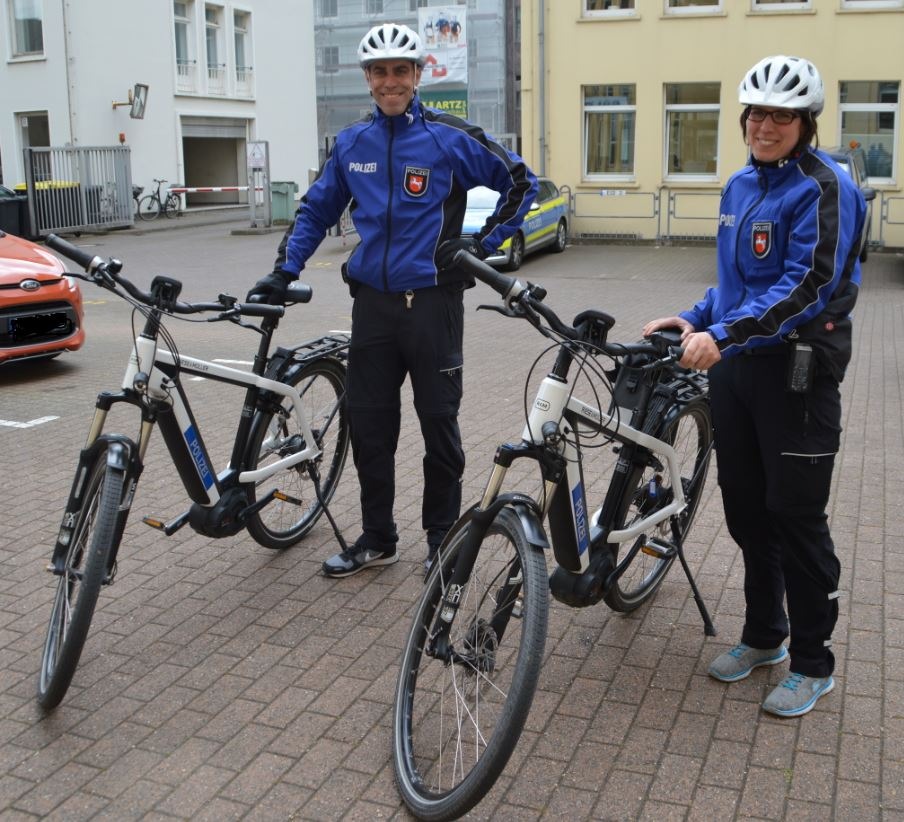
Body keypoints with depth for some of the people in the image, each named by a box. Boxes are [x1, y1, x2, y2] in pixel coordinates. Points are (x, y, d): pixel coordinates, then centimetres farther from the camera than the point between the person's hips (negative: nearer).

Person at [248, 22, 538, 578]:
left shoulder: (450, 138, -5)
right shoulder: (351, 143, 7)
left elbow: (522, 182, 2)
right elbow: (316, 210, 17)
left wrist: (483, 244, -4)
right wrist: (284, 272, 7)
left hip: (432, 299, -4)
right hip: (372, 302, 4)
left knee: (439, 423, 5)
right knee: (369, 425, 8)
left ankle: (443, 539, 20)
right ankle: (378, 538, 23)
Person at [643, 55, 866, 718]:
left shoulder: (823, 188, -12)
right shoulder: (742, 185, 12)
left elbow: (807, 284, -23)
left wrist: (723, 334, -32)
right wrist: (694, 320, 5)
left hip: (796, 370, -7)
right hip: (734, 365, 7)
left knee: (795, 515, 0)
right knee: (745, 507, 14)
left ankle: (813, 663, 16)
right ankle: (763, 636, 31)